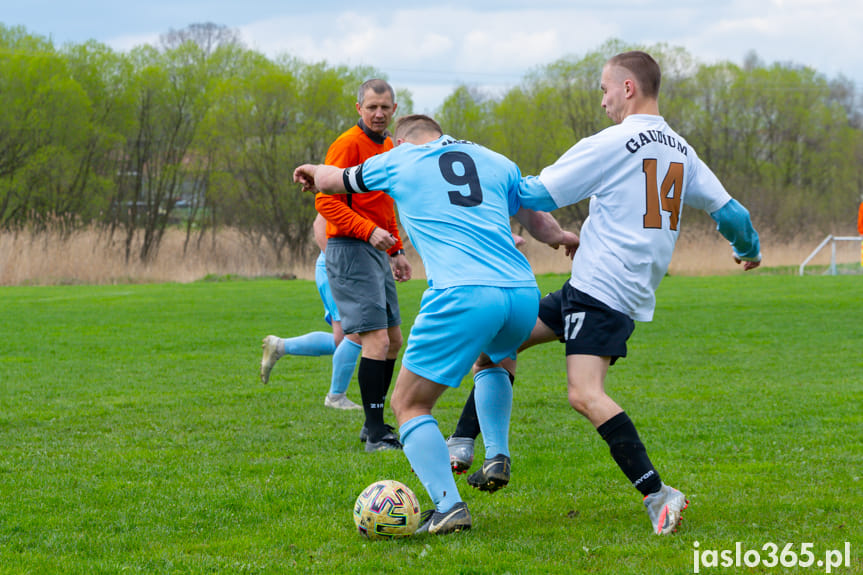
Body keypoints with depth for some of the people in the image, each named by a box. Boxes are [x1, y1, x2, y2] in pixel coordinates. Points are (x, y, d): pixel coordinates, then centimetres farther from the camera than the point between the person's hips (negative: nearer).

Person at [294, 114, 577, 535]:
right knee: (496, 359, 39)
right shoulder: (497, 162, 22)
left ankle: (448, 506, -10)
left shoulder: (396, 161, 15)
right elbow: (541, 224, 31)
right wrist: (567, 239, 55)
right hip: (523, 294, 5)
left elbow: (335, 181, 34)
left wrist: (313, 174, 58)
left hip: (461, 295, -5)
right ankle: (497, 457, 22)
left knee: (409, 404, 6)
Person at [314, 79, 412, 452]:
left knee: (392, 340, 11)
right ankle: (375, 432, -12)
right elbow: (326, 202, -18)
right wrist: (369, 231, -26)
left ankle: (374, 425, 21)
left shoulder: (387, 146, 17)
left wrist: (396, 250, 21)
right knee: (377, 340, -15)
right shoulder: (348, 145, -12)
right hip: (350, 249, -9)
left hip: (376, 250, 9)